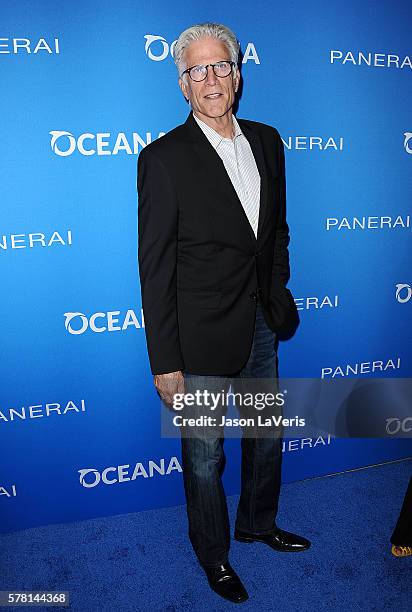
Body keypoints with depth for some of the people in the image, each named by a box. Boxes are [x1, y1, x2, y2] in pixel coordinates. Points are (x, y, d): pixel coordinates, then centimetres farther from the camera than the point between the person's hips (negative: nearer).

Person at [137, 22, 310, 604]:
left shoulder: (267, 141, 5)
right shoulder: (163, 158, -14)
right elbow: (155, 268, -15)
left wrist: (277, 291, 12)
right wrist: (164, 363, -15)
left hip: (263, 326, 6)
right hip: (205, 338, -6)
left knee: (267, 435, 24)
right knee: (204, 456, 14)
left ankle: (258, 523, 52)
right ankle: (213, 552, 42)